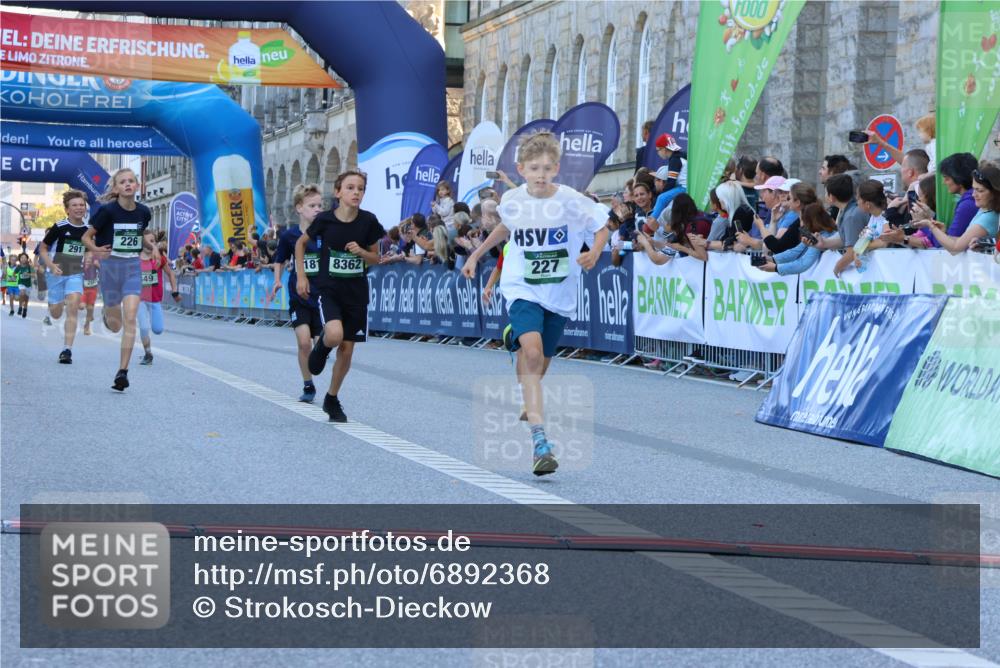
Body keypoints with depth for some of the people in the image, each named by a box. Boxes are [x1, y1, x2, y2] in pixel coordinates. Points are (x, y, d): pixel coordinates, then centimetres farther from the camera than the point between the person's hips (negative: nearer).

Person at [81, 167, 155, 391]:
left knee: (130, 319, -14)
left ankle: (123, 371, -13)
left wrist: (148, 238, -2)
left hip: (133, 268, 2)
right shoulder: (107, 211, -13)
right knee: (115, 326, 10)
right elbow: (86, 237, -6)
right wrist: (96, 250, -26)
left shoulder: (143, 212, -2)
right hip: (110, 265, -1)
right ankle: (106, 312, 50)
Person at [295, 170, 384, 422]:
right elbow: (301, 243, 8)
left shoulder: (368, 221, -6)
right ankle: (321, 346, 11)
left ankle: (332, 399, 26)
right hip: (328, 288, -2)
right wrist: (301, 276, 2)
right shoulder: (325, 220, -10)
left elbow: (376, 258, 6)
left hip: (356, 292, 2)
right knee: (334, 334, -28)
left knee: (346, 349, 6)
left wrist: (360, 251, -15)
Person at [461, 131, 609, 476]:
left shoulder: (571, 200, -13)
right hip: (523, 289, -1)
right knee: (532, 353, -26)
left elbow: (602, 227, 1)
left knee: (538, 365, 14)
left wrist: (594, 252, -19)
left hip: (559, 294, 1)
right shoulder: (512, 200, -5)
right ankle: (539, 440, -32)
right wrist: (477, 254, 22)